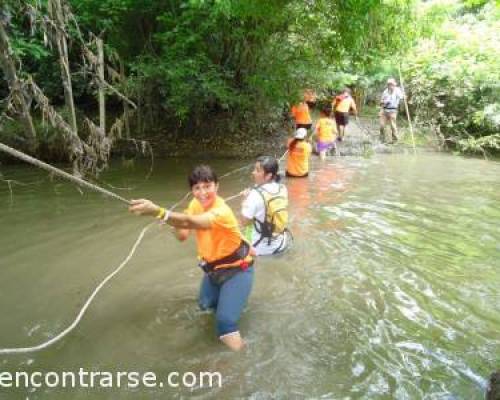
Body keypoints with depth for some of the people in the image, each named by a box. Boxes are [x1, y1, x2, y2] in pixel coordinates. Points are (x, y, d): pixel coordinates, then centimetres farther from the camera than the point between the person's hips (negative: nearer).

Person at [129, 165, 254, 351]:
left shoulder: (222, 212, -36)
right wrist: (176, 222, -32)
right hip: (213, 267, 8)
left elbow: (191, 222, -54)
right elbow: (182, 235, -10)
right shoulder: (196, 204, -10)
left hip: (237, 269, -8)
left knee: (225, 319, -16)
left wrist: (158, 212, -68)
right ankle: (228, 296, 55)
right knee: (205, 304, 26)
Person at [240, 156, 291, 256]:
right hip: (282, 243, 5)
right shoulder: (282, 189, -5)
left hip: (262, 248, -5)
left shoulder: (256, 194, -24)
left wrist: (246, 199, -6)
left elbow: (244, 222, -16)